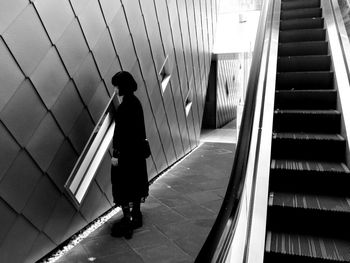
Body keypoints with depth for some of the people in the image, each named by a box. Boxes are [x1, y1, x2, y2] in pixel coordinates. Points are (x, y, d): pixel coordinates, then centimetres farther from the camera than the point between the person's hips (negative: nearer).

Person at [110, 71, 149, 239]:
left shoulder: (124, 106, -21)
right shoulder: (136, 102, 6)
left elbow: (121, 132, -21)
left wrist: (116, 154, -16)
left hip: (125, 151, -9)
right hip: (136, 150, 9)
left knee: (122, 186, 2)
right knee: (135, 182, 18)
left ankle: (127, 223, 11)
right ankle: (136, 217, 32)